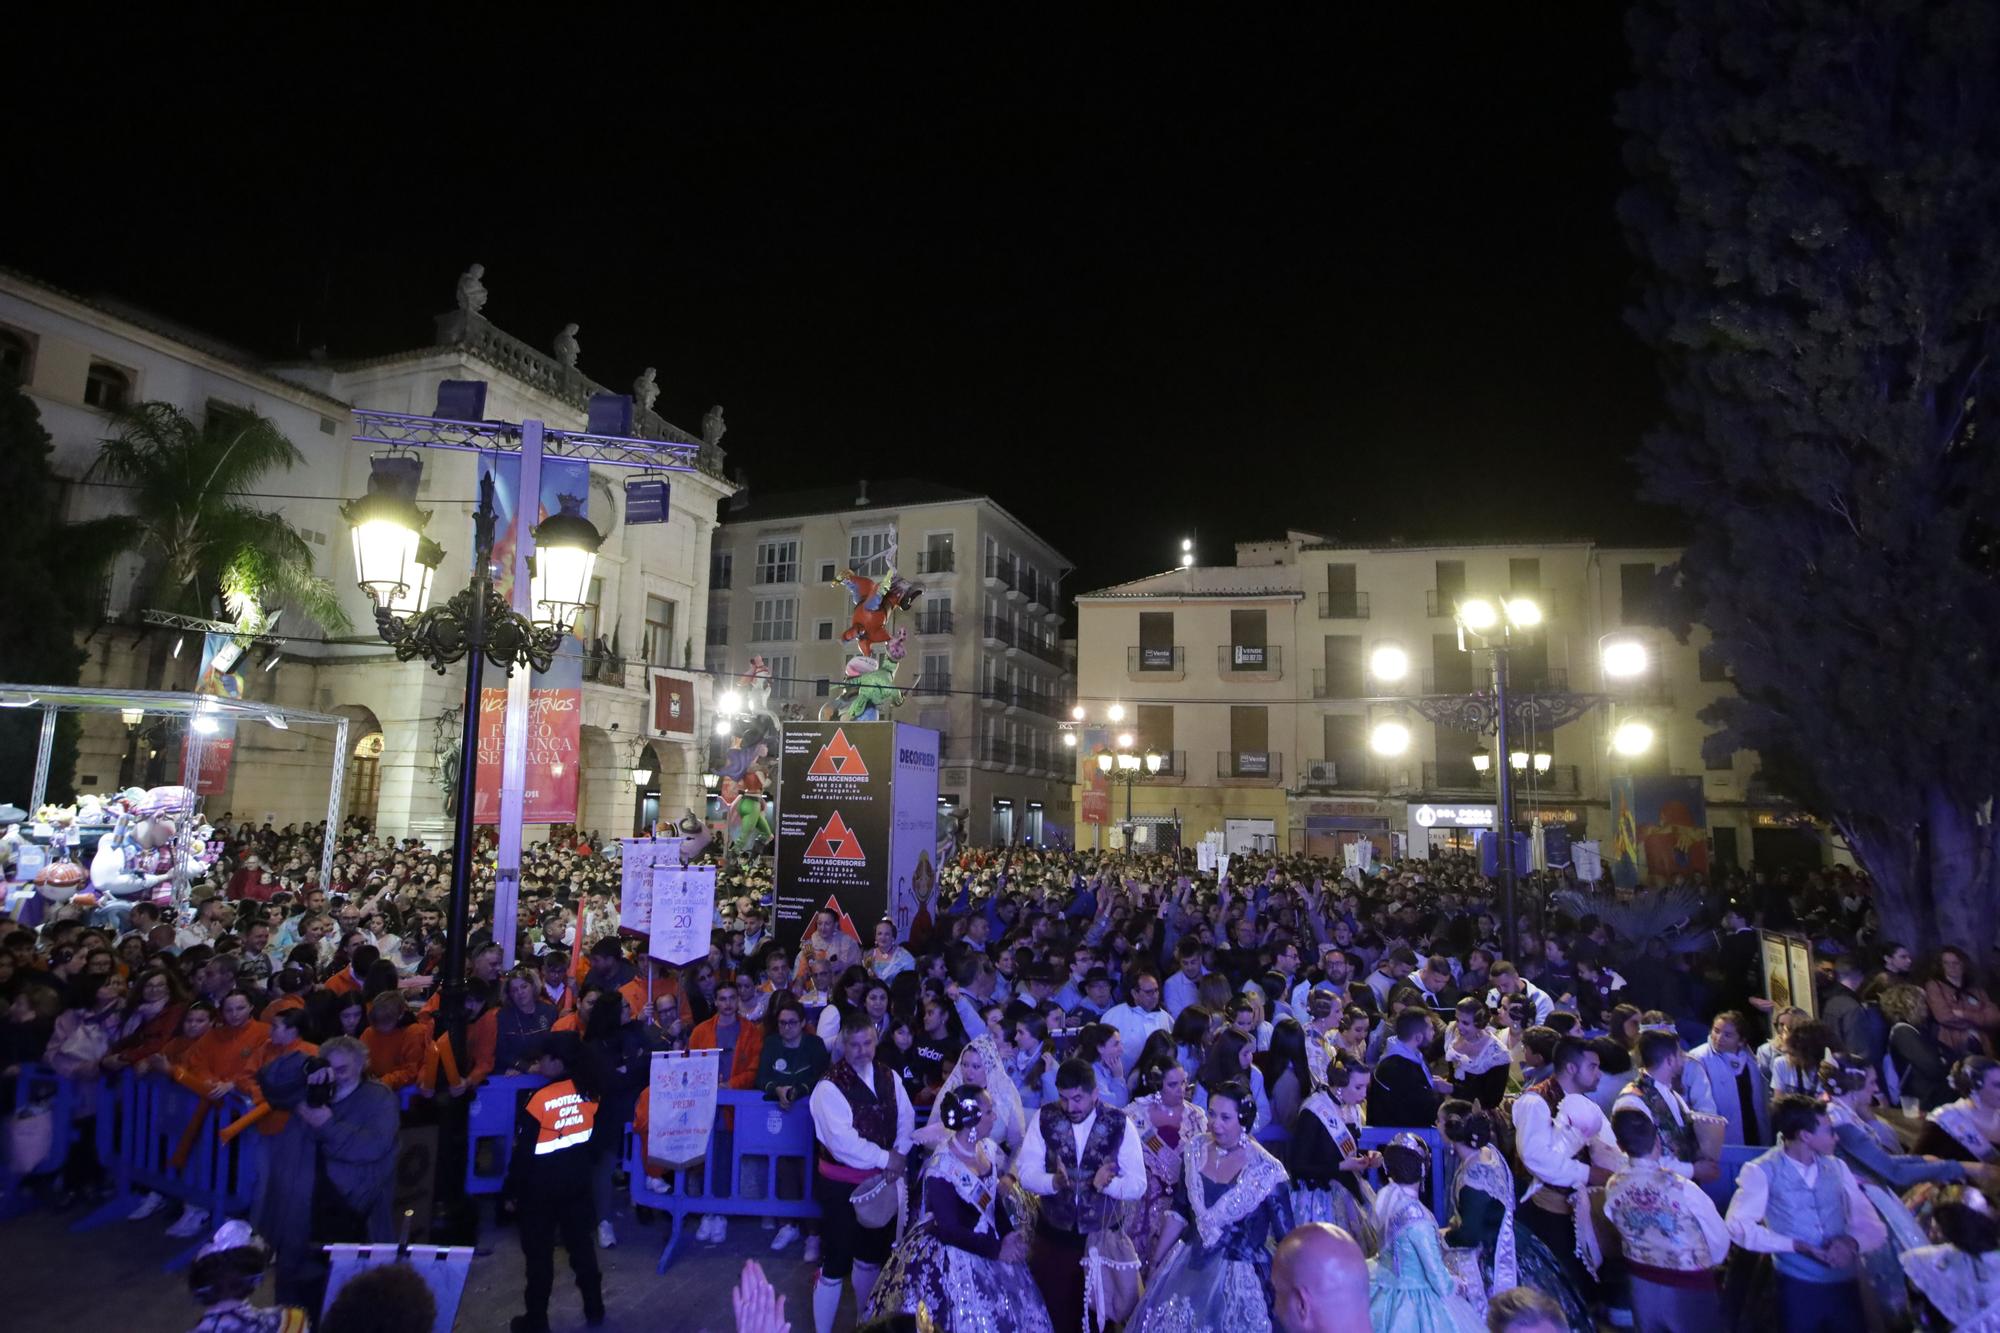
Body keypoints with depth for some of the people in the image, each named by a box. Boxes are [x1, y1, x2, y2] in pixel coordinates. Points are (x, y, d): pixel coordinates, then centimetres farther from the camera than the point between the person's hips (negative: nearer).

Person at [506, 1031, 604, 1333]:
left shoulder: (540, 1098, -21)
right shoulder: (589, 1093, -8)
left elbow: (524, 1150, -14)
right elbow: (598, 1138, 5)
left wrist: (513, 1186, -3)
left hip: (541, 1186, -5)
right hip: (578, 1181, 5)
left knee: (539, 1252, 11)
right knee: (581, 1243, 17)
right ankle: (594, 1309, 27)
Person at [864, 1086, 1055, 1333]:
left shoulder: (988, 1149, -3)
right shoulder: (942, 1167, -25)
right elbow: (950, 1231, -22)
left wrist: (1010, 1235, -7)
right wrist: (997, 1250, -19)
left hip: (987, 1246, 7)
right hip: (950, 1259, -7)